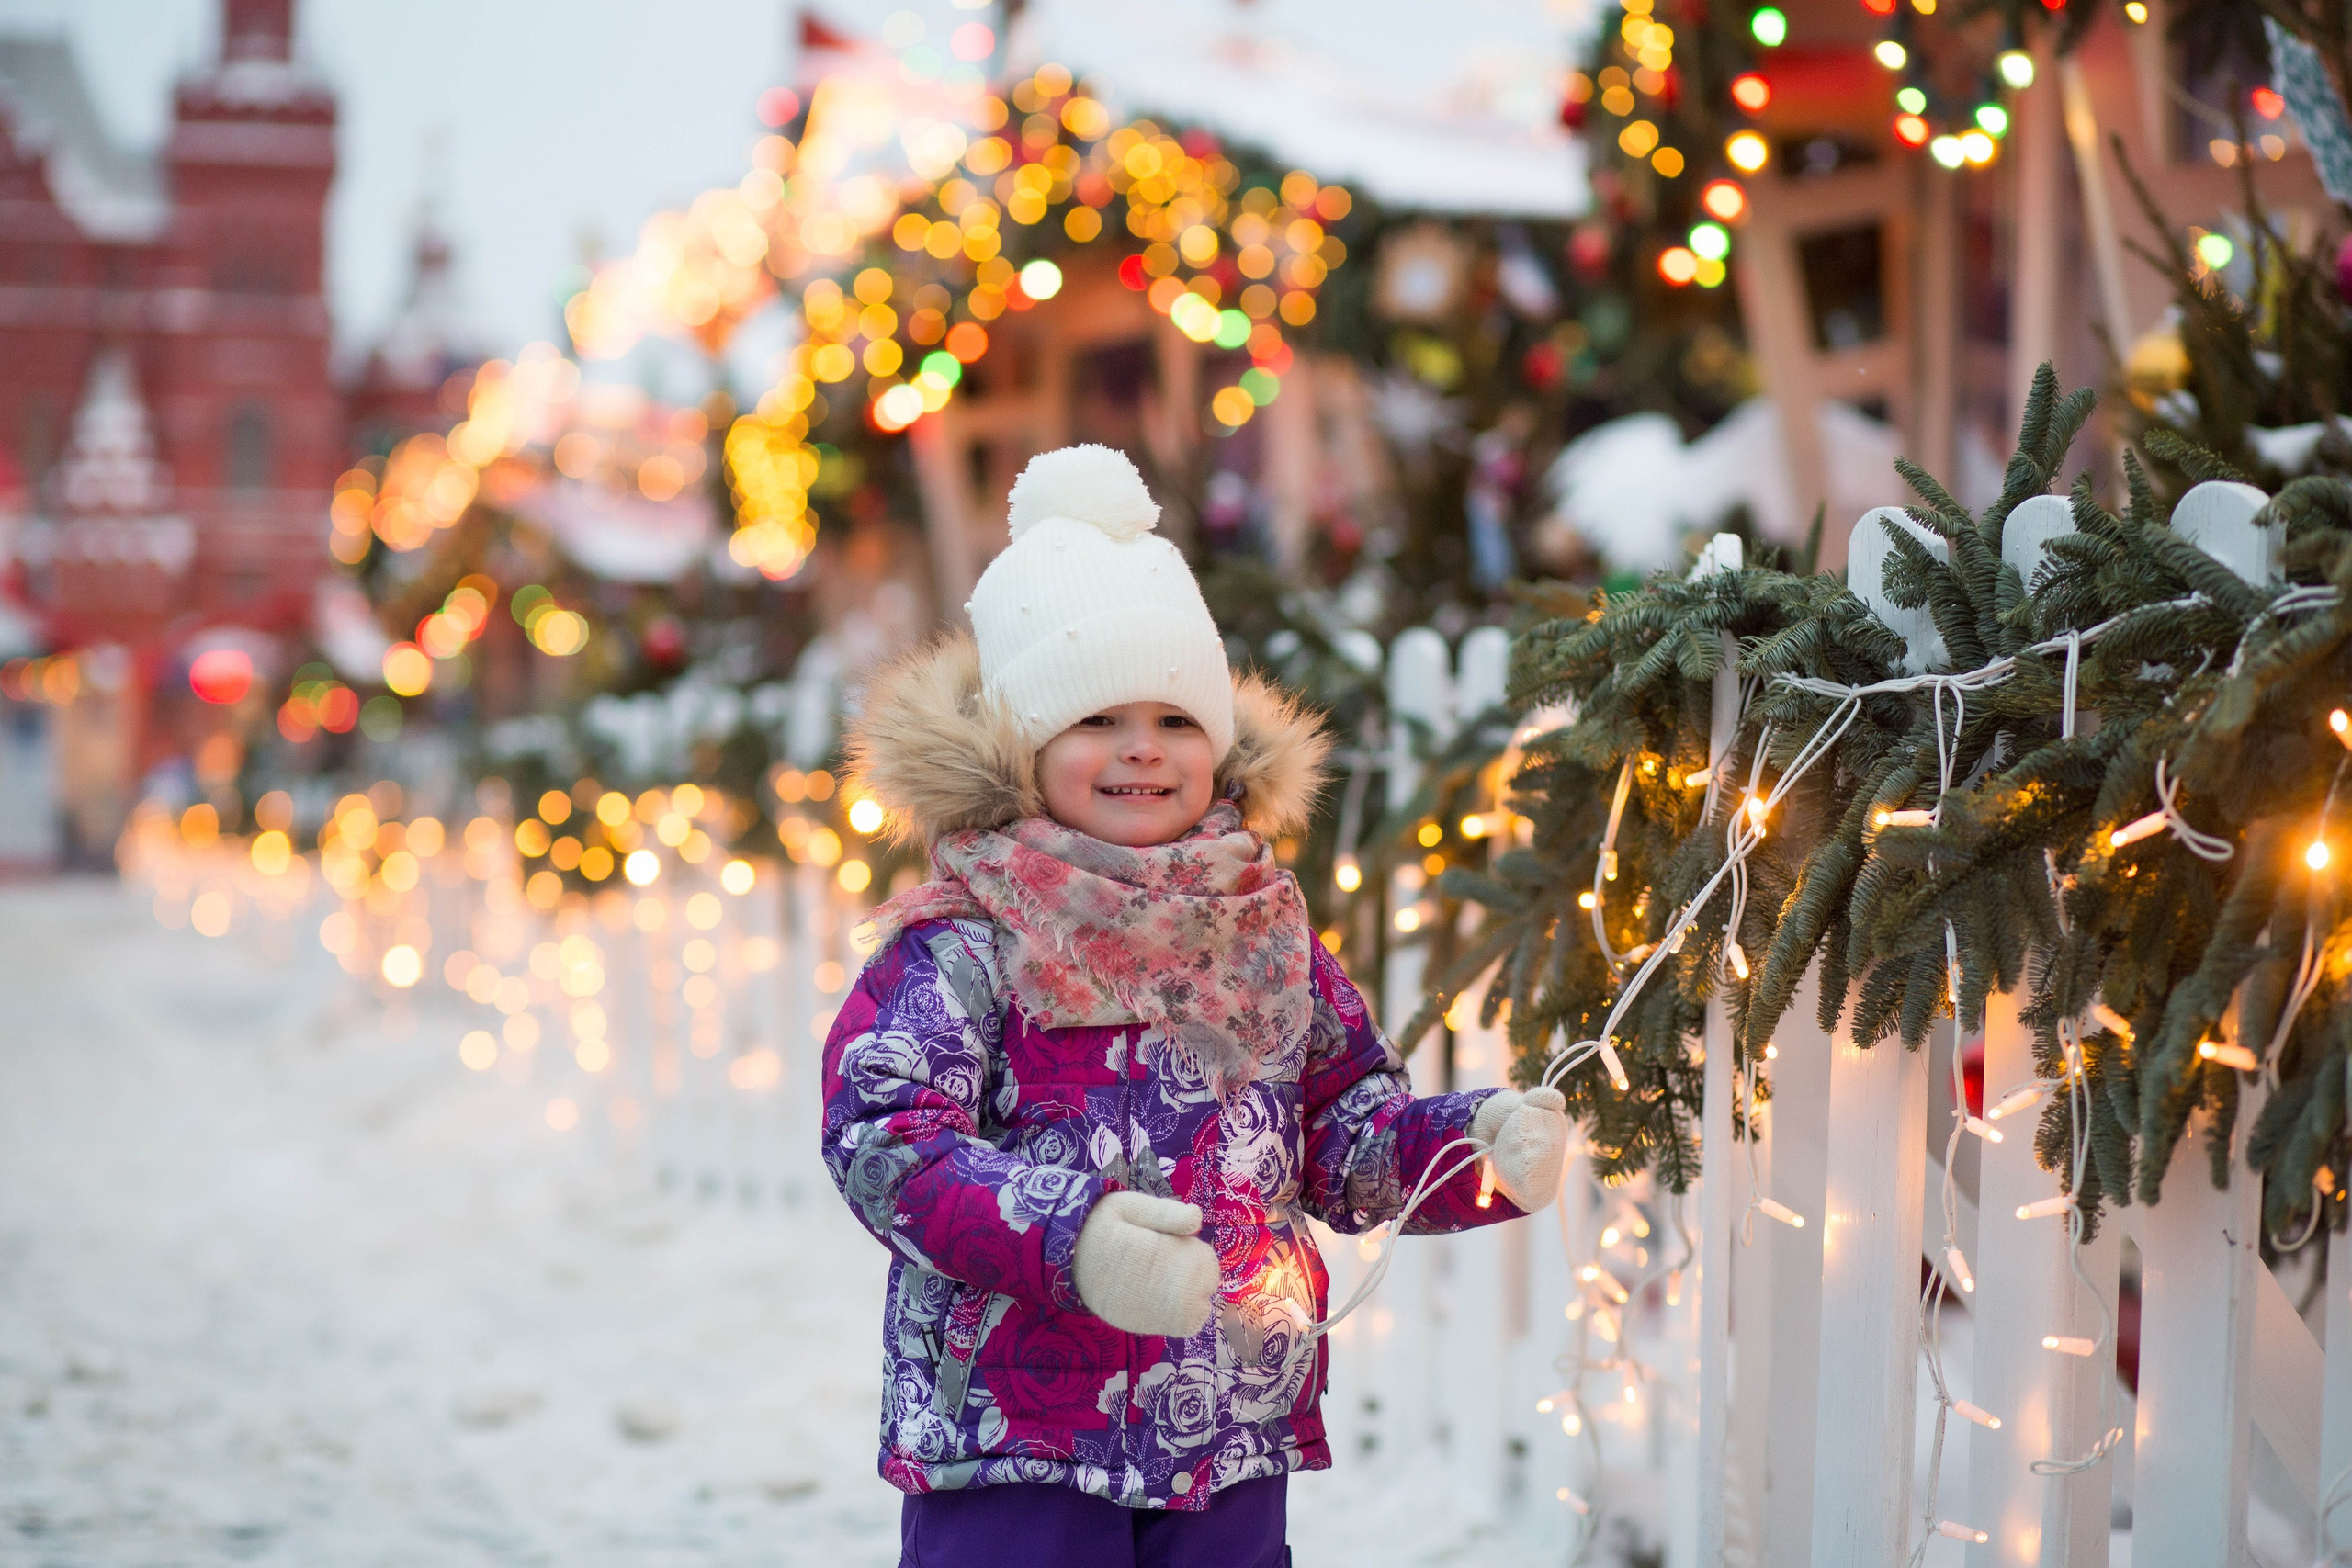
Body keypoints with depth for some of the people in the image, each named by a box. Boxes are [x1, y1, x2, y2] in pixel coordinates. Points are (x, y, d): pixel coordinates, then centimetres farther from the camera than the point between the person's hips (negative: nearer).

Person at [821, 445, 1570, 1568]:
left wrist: (1482, 1147, -5)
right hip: (1012, 1441, -5)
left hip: (1233, 1446, 5)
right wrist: (1066, 1235, -35)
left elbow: (1352, 1140, 16)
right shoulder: (959, 946, -9)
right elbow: (883, 1139, -20)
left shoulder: (1269, 938, 10)